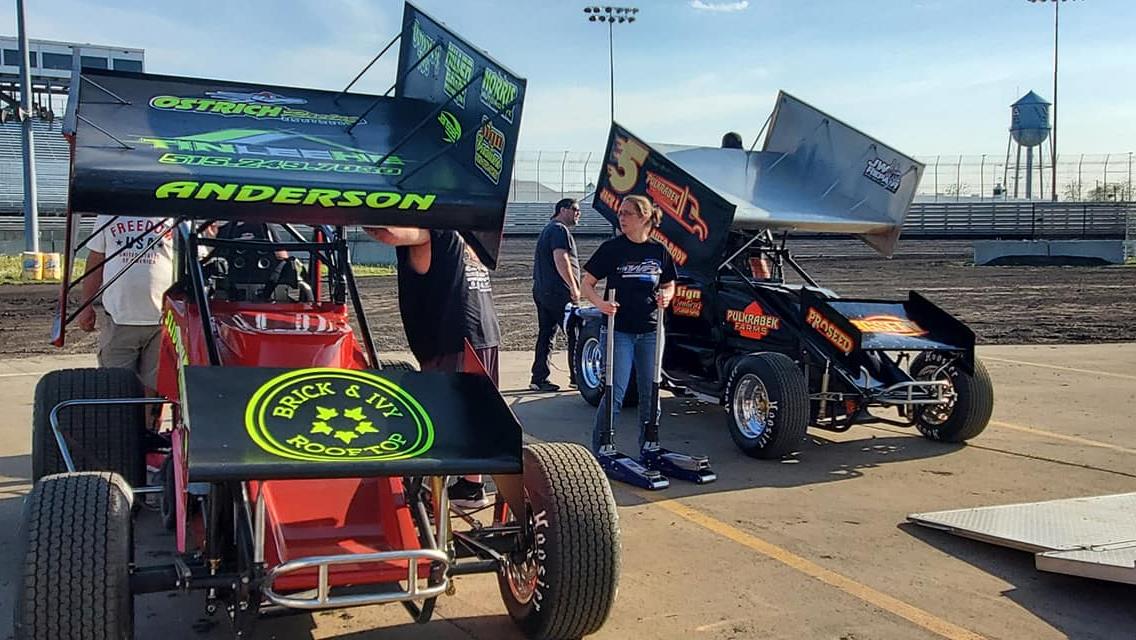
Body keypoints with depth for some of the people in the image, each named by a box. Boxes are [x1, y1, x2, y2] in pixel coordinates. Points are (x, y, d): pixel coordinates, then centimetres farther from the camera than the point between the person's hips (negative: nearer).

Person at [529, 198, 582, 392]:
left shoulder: (548, 230, 23)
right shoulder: (560, 230, -10)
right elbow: (561, 260, -21)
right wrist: (574, 287, -18)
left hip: (541, 289, 10)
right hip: (558, 292, -10)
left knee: (545, 334, 9)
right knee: (575, 335, -2)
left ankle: (538, 378, 9)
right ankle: (577, 377, 3)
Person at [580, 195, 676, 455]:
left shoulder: (659, 251, 5)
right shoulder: (612, 248, -4)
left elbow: (669, 285, 17)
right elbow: (587, 284, -2)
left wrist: (666, 297, -7)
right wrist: (600, 303, -21)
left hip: (650, 331, 4)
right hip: (619, 330, -3)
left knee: (651, 393, 10)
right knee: (615, 393, -5)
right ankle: (599, 448, 6)